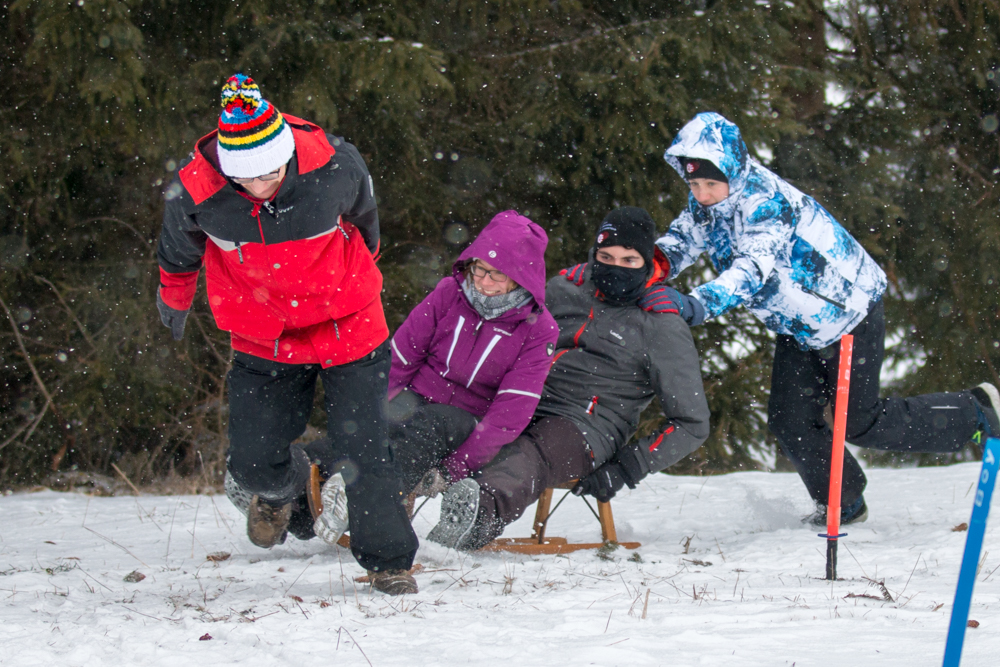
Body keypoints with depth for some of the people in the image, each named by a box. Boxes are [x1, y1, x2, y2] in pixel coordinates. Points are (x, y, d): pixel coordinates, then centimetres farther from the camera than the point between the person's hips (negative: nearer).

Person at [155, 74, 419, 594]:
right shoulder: (196, 191, -22)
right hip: (263, 343, 1)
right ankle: (282, 487, 40)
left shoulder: (333, 167, -24)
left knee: (363, 450, -6)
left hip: (348, 329, -1)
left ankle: (388, 560, 14)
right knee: (251, 466, 3)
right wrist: (174, 298, 23)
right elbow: (179, 250, 4)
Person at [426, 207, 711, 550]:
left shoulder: (663, 331, 4)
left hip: (582, 428, -6)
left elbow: (691, 424, 4)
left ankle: (483, 509, -73)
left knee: (531, 458, -43)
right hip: (521, 408, 6)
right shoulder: (567, 287, 18)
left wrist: (625, 470, -7)